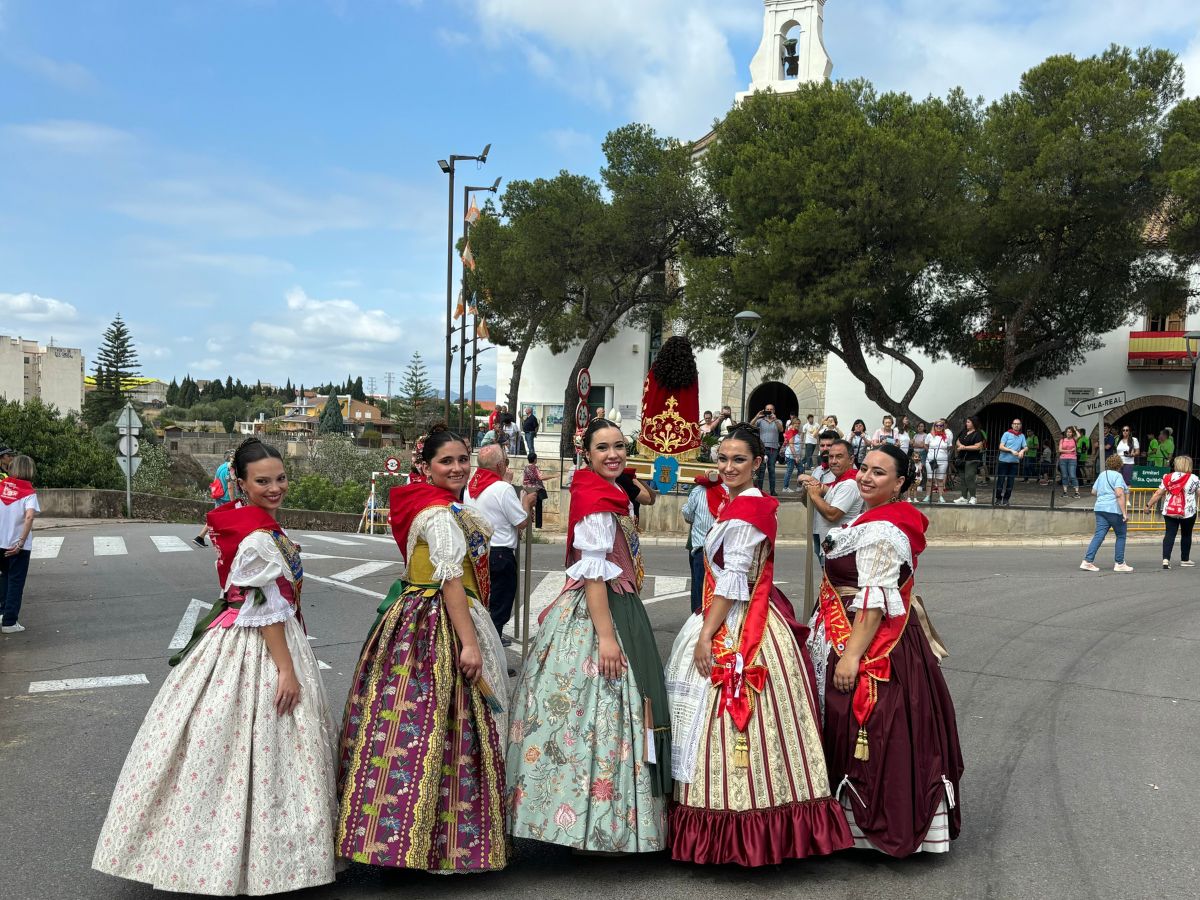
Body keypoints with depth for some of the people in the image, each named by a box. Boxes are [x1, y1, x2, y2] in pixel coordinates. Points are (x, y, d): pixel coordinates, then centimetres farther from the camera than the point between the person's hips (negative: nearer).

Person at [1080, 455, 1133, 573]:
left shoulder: (1102, 475, 15)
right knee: (1121, 536, 8)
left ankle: (1087, 561, -6)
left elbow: (1093, 491, 21)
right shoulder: (1117, 475, -8)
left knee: (1099, 535, 3)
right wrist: (1125, 513, -19)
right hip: (1114, 510, -7)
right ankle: (1119, 563, 12)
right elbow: (1119, 493, -18)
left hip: (1100, 509, 7)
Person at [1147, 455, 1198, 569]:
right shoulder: (1194, 479, -4)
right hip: (1188, 513, -1)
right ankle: (1185, 560, 26)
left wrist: (1149, 505, 10)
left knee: (1170, 534, 0)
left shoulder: (1168, 477, 1)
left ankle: (1166, 559, -13)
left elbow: (1158, 494, 0)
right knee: (1186, 535, 15)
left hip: (1169, 512, 1)